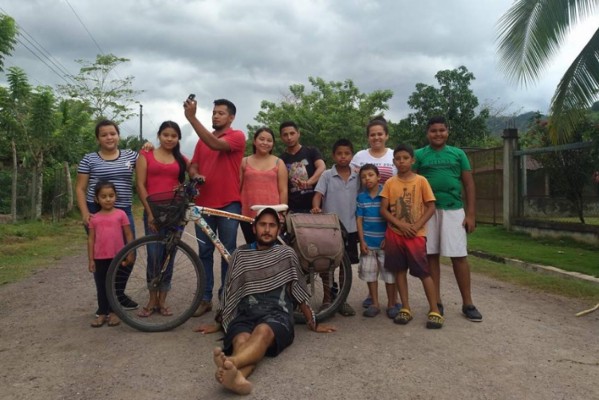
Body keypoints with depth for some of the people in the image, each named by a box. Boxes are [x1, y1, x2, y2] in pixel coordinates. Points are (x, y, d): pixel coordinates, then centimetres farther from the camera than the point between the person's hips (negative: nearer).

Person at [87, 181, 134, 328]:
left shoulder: (120, 214, -4)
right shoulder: (94, 218, 2)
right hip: (100, 258, 2)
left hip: (117, 257, -2)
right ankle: (102, 313, 20)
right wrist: (91, 260, 1)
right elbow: (91, 239, 4)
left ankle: (113, 312, 20)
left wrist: (130, 254, -4)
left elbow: (129, 235, -1)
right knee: (101, 286, 10)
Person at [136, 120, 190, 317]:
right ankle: (152, 300, 14)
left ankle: (162, 301, 17)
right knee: (153, 256, -2)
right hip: (153, 212, -1)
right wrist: (150, 212, -8)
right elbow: (141, 185, 0)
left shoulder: (181, 159, 11)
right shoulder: (146, 155, 6)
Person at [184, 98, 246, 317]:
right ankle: (205, 298, 17)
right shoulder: (203, 140, 14)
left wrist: (191, 118, -25)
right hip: (203, 203, 5)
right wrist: (195, 175, -11)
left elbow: (216, 144, -21)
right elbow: (193, 166, 14)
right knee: (205, 252, 8)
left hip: (228, 204, -5)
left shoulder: (237, 136, -2)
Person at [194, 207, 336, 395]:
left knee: (263, 331, -39)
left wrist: (313, 323, 19)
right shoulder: (240, 255, 17)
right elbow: (230, 293, 24)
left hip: (277, 313, -1)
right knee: (241, 340, -36)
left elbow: (299, 292, 19)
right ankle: (237, 375, -68)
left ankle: (230, 362, -68)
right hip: (246, 313, 2)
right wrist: (219, 324, 27)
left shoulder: (286, 254, 15)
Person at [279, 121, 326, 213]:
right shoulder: (281, 160, 11)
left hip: (313, 206, -1)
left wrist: (309, 182, -30)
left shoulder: (311, 152, 6)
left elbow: (322, 168, -11)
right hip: (292, 209, 1)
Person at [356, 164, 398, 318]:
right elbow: (359, 219, 3)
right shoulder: (361, 197, 3)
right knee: (369, 272, 9)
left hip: (385, 241, -3)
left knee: (389, 272, 4)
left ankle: (392, 304, 18)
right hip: (368, 242, 3)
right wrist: (362, 241, -2)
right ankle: (375, 304, 21)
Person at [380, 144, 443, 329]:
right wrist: (401, 225, -13)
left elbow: (431, 207, -3)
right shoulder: (390, 183, 3)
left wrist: (416, 226, -15)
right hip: (395, 234, 3)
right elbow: (383, 209, 0)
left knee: (424, 272, -2)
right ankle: (405, 309, 18)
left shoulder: (421, 181, -3)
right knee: (400, 270, 8)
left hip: (416, 235, -3)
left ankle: (434, 311, 7)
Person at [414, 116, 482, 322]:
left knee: (459, 256, 1)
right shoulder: (419, 155, 5)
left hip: (454, 210, 0)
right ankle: (437, 302, 16)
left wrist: (470, 213, 1)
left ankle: (467, 303, 12)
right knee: (432, 256, 5)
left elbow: (469, 184, 8)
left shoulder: (458, 154, 8)